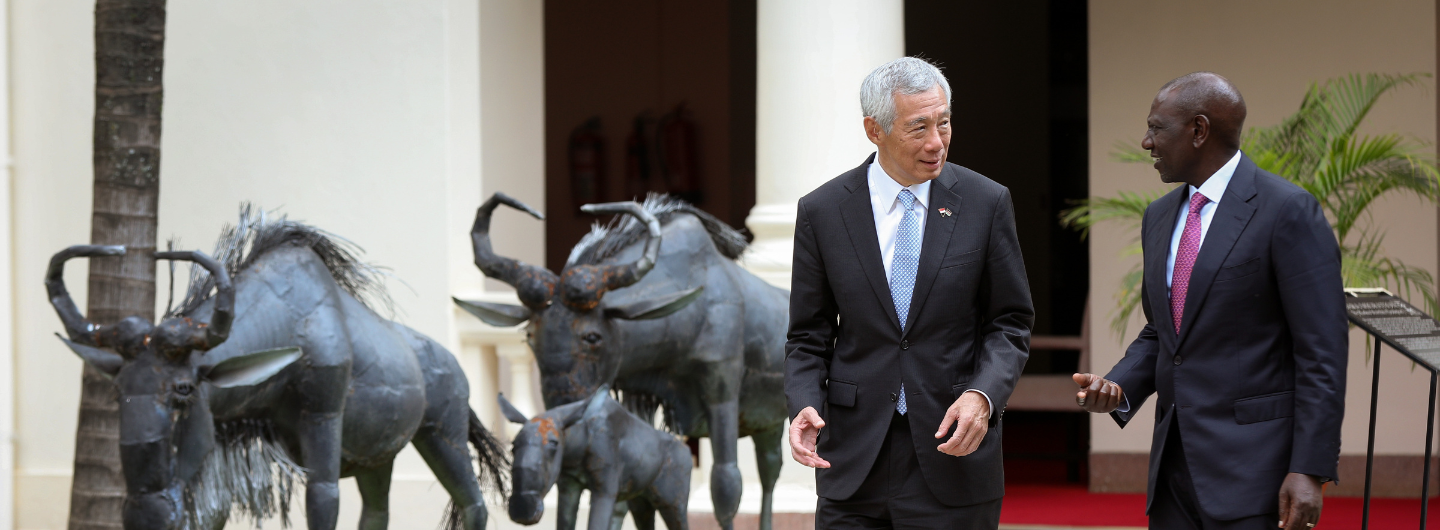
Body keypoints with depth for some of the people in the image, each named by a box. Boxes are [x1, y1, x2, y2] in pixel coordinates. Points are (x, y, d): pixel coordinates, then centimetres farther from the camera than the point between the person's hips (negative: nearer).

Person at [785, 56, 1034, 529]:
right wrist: (804, 405, -13)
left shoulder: (986, 202, 0)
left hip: (954, 451, 0)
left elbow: (1010, 322, 4)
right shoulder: (822, 211, 1)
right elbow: (809, 337, 6)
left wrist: (982, 396, -14)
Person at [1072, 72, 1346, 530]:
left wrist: (1309, 471, -17)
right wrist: (1118, 388, 2)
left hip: (1252, 464, -7)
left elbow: (1322, 350, -12)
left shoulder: (1288, 211, -10)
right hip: (1175, 457, 7)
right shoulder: (1160, 217, 14)